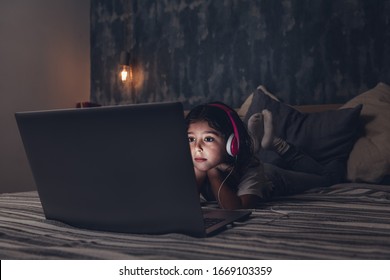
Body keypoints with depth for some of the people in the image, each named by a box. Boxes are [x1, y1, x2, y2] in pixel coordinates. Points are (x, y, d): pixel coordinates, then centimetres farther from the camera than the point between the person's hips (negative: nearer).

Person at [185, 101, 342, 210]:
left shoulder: (250, 169, -46)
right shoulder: (191, 166, -36)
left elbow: (237, 208, -58)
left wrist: (213, 171, -55)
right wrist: (200, 169, -52)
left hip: (272, 179, -3)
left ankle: (276, 144, 21)